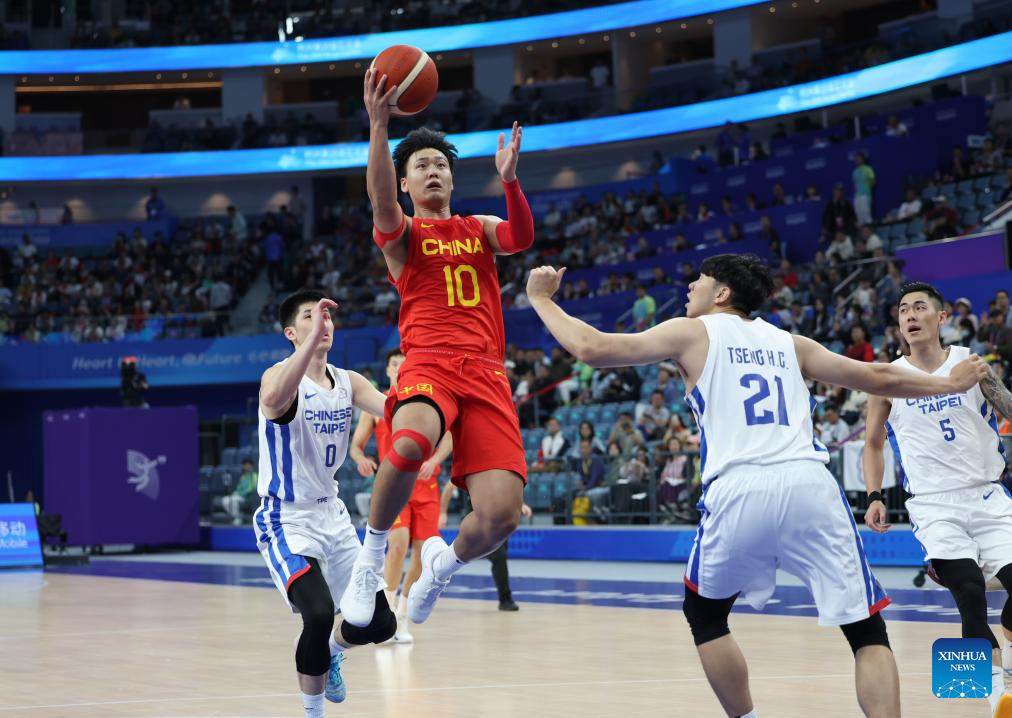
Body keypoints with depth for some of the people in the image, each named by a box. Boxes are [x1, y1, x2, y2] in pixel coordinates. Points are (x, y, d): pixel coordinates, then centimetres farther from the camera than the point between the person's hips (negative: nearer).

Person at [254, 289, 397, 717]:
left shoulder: (348, 382, 4)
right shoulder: (281, 375, -17)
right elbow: (273, 401, -43)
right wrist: (311, 340, -50)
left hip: (331, 514, 7)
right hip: (286, 521, -7)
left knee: (380, 624, 8)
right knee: (319, 614, -27)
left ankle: (331, 652, 43)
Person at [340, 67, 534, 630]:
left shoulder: (480, 229, 22)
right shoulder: (400, 235, 12)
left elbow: (521, 238, -1)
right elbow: (382, 202, -12)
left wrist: (509, 181, -21)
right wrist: (379, 125, -27)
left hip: (486, 374, 3)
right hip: (428, 366, -3)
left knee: (501, 516, -14)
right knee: (410, 444, -40)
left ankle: (444, 564, 21)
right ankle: (371, 557, -14)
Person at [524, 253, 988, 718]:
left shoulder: (692, 333, 17)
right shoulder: (790, 344, 26)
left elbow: (590, 347, 12)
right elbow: (878, 378, 32)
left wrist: (541, 298, 29)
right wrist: (951, 384, 48)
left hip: (739, 491, -2)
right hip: (810, 485, 2)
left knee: (704, 614, 24)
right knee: (867, 630, 6)